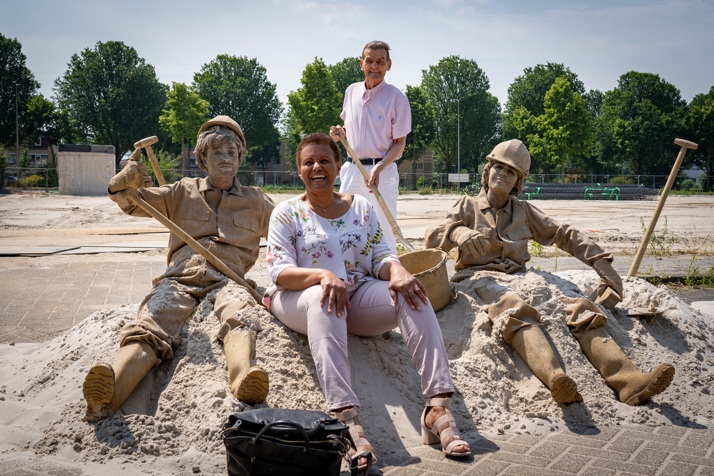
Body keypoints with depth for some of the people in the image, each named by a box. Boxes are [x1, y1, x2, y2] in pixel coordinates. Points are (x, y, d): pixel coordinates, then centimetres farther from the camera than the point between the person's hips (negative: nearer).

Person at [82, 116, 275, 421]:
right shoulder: (184, 192, 25)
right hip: (180, 277, 0)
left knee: (240, 318, -39)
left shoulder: (255, 201, 27)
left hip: (227, 278, 0)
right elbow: (128, 201, 18)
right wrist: (130, 179, -4)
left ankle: (244, 379, -69)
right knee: (149, 329, -33)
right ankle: (105, 395, -59)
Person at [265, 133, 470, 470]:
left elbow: (381, 258, 6)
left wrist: (396, 270, -19)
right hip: (301, 301, -3)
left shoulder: (360, 207, 14)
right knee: (323, 299, -39)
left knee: (410, 292, -26)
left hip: (358, 296, 3)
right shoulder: (287, 212, 5)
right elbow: (280, 272, -7)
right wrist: (322, 274, -27)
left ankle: (438, 407, -36)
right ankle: (346, 417, -53)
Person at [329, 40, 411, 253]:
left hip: (383, 170, -5)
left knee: (385, 234, -4)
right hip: (351, 168, 5)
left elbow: (400, 142, -7)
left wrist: (379, 167, -21)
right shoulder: (351, 91, 9)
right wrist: (339, 133, 0)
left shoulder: (397, 97, -7)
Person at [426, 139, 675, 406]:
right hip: (481, 280, -3)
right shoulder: (468, 207, 18)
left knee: (580, 308, -26)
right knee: (515, 309, -41)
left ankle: (629, 381, -45)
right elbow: (431, 238, 3)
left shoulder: (524, 211, 26)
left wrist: (600, 261, 10)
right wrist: (457, 232, -20)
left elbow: (565, 235, 24)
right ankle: (555, 378, -66)